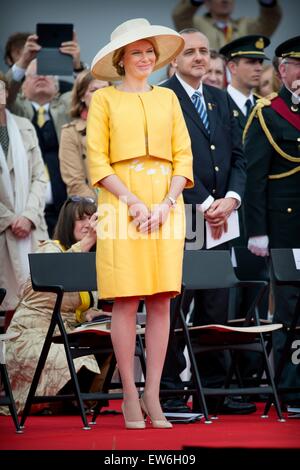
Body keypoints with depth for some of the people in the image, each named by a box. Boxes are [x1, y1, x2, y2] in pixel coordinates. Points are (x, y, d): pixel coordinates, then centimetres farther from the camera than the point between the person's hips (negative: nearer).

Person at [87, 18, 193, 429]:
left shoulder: (168, 98, 15)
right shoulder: (104, 100, 5)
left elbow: (184, 156, 10)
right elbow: (97, 162, -2)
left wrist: (166, 204, -6)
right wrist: (135, 204, -12)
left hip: (165, 204, 3)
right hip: (121, 203, -3)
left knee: (162, 300, -1)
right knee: (126, 300, -5)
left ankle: (153, 396, 3)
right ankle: (130, 395, 2)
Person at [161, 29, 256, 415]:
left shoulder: (220, 100, 18)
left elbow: (237, 156, 15)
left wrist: (231, 198, -2)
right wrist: (204, 203, -14)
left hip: (217, 217, 7)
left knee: (215, 307, 9)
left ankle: (211, 389, 14)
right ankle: (168, 391, 3)